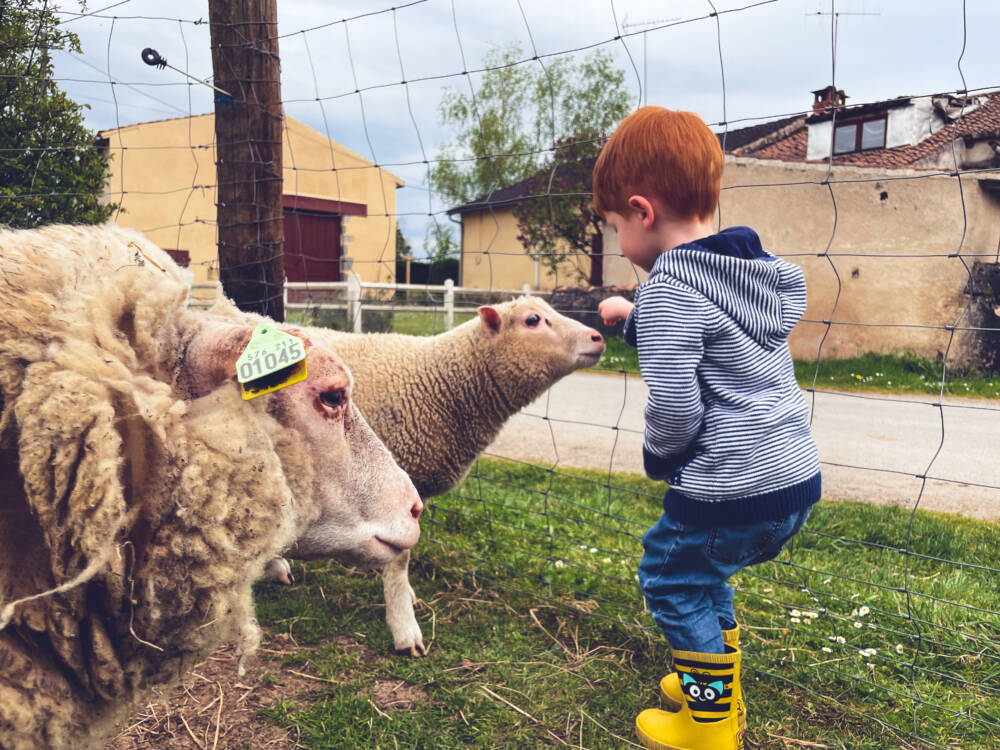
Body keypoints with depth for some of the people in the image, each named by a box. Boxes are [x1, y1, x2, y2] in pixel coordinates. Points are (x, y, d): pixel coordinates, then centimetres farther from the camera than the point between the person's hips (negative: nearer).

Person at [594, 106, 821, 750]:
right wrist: (634, 319, 30)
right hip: (799, 478, 9)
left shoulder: (667, 290, -18)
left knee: (671, 577, 14)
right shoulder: (763, 270, 11)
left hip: (731, 490, -9)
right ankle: (720, 685, 42)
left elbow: (675, 405, -23)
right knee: (701, 572, 27)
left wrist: (657, 456, -4)